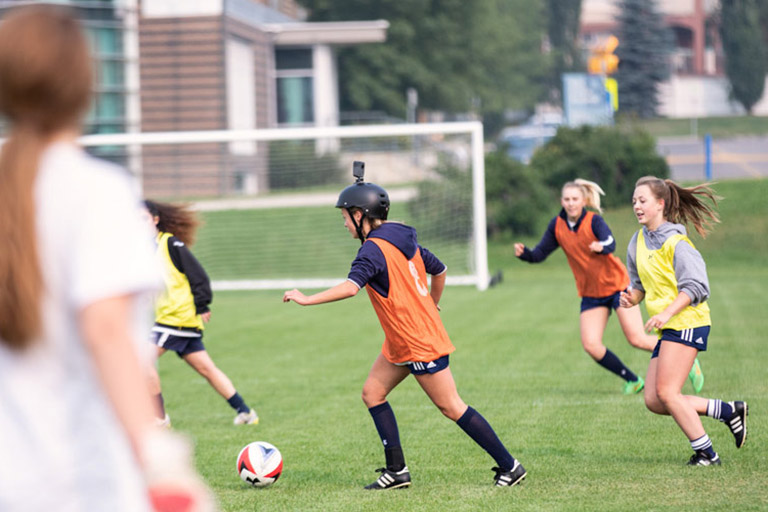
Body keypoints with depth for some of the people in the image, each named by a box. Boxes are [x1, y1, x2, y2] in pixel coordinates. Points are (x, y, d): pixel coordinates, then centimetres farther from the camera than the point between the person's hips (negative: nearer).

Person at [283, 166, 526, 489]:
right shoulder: (403, 240, 10)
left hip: (419, 344, -10)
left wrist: (307, 300, -28)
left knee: (451, 407, -3)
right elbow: (439, 270, 20)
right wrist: (431, 307, 33)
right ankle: (397, 470, 8)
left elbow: (351, 287, -34)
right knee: (372, 392, 10)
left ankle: (509, 467, 3)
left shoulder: (373, 250, -19)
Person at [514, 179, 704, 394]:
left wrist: (601, 247, -59)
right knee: (591, 345, -10)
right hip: (591, 293, 5)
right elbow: (540, 253, -1)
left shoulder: (594, 220, -17)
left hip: (617, 285, -5)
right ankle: (633, 381, 10)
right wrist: (523, 253, -23)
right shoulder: (557, 226, -4)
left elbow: (610, 244, -35)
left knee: (637, 339, -10)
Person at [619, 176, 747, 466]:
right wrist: (633, 297, 0)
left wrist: (667, 313, -26)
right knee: (653, 401, 2)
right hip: (668, 330, 9)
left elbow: (696, 286, -16)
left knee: (666, 392, -13)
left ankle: (706, 453, -2)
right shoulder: (638, 242, 12)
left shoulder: (675, 243, -13)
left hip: (686, 323, -9)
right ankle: (728, 411, 13)